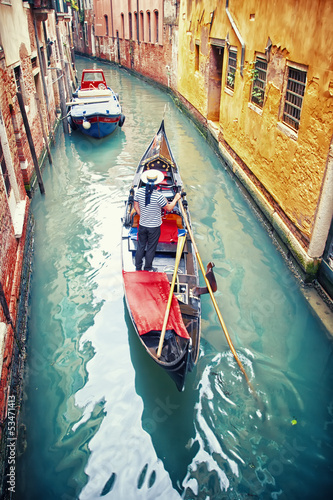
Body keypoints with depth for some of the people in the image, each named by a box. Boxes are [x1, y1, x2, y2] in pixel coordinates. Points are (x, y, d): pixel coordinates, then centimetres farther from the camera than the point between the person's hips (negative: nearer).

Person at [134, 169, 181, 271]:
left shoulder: (139, 191, -10)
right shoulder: (159, 196, -24)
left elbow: (136, 206, 3)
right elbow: (169, 208, -11)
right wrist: (176, 199, 4)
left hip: (142, 225, 4)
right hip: (154, 227, -4)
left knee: (140, 246, 18)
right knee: (151, 249, 12)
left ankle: (138, 268, 31)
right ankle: (147, 269, 27)